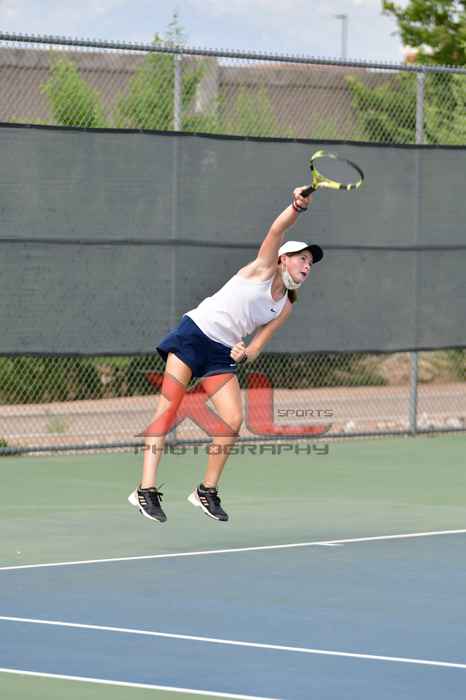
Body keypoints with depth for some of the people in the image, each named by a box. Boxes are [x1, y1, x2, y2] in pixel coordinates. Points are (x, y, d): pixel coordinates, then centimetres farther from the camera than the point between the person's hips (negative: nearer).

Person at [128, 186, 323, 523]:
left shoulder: (284, 308, 13)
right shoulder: (264, 268, -1)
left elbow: (256, 347, 10)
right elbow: (277, 230, -18)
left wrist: (245, 354, -13)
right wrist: (298, 206, -35)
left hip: (222, 353, 6)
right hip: (194, 332, -6)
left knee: (233, 420, -9)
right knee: (168, 408, -13)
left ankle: (207, 490, 8)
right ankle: (146, 489, -18)